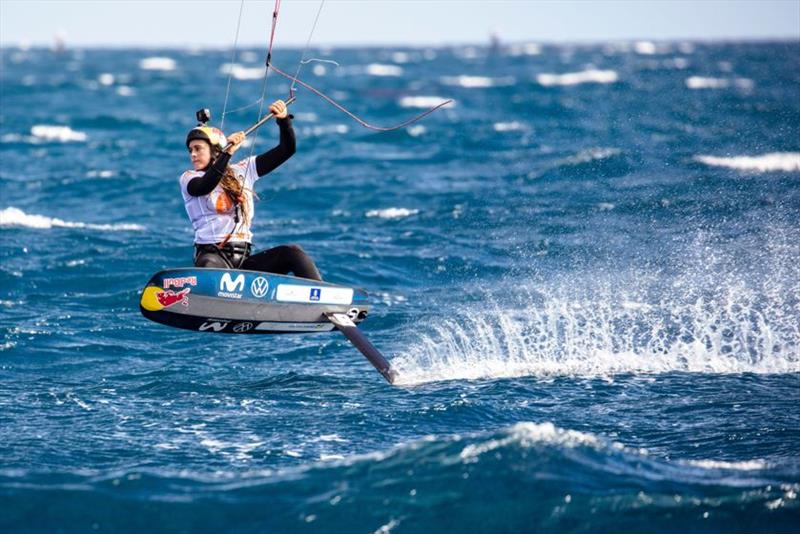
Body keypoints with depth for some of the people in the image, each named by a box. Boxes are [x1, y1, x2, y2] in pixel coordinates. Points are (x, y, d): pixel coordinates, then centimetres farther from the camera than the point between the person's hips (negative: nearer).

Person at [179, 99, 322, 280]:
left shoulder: (242, 171, 18)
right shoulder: (189, 178, 8)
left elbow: (286, 150, 15)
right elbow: (204, 187, -18)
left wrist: (284, 120, -1)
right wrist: (227, 153, -25)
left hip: (244, 259, 4)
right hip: (211, 256, -4)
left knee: (292, 252, -20)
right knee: (211, 267, -41)